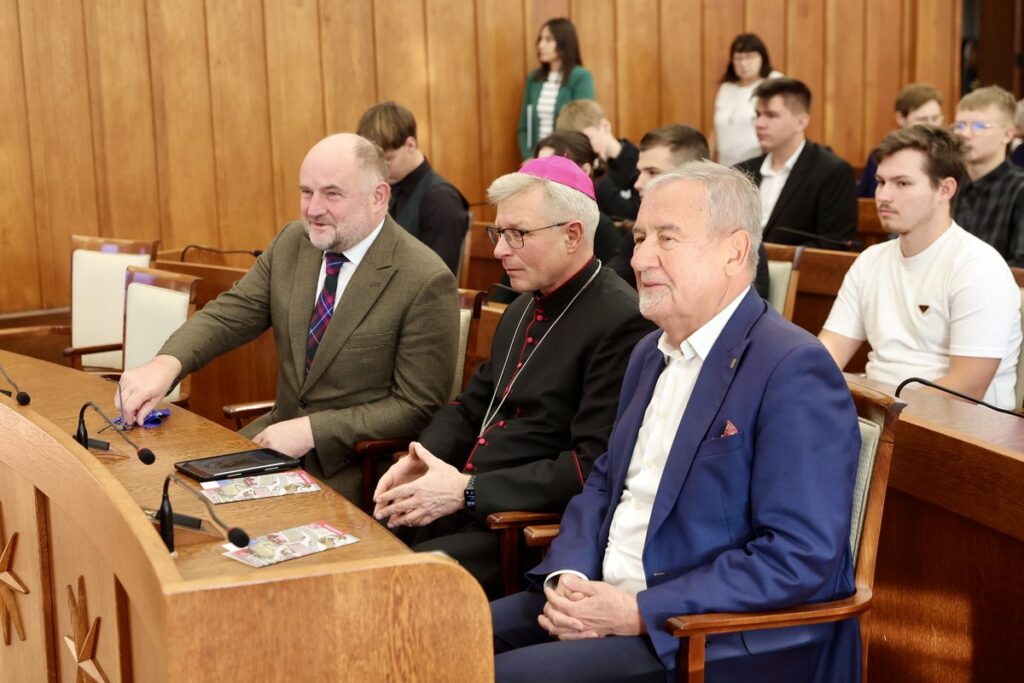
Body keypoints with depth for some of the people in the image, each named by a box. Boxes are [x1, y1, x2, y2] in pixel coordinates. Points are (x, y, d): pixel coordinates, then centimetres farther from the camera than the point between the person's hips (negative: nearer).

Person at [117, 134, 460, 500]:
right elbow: (229, 314, -2)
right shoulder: (292, 242, 2)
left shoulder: (427, 281, -18)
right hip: (280, 430, 6)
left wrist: (311, 430, -22)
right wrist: (165, 364, -23)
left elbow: (416, 406, -16)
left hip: (354, 467, -6)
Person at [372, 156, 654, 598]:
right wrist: (421, 460, 1)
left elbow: (592, 469, -19)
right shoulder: (524, 308, 15)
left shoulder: (622, 324, -14)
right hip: (461, 509, 8)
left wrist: (466, 491, -18)